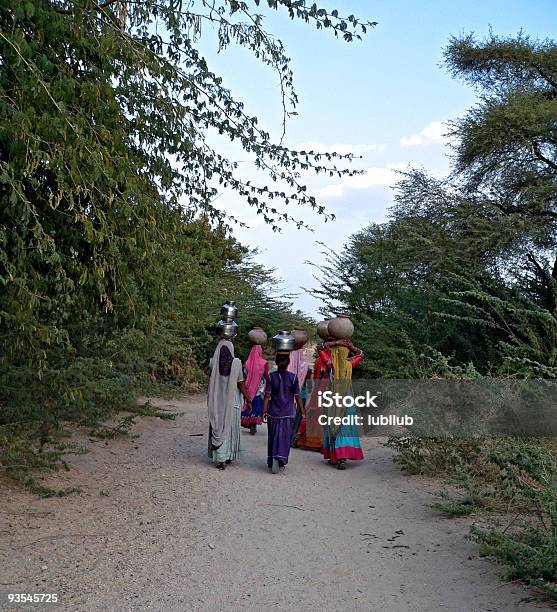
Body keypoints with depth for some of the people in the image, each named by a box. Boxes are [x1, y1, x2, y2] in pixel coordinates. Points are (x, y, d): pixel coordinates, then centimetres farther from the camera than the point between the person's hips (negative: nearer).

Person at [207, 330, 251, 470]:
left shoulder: (214, 362, -9)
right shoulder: (236, 363, -11)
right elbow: (241, 384, -8)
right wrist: (248, 399, 1)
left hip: (217, 402, 1)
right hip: (232, 401, -1)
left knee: (218, 428, 8)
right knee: (230, 428, 12)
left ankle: (220, 459, 4)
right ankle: (229, 456, 22)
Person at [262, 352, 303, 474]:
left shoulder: (271, 376, -2)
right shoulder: (293, 377, -3)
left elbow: (267, 396, -5)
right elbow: (297, 397, -1)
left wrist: (264, 411, -1)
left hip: (273, 412, 1)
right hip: (288, 413, -1)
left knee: (273, 437, 12)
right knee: (285, 437, 2)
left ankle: (272, 461, 15)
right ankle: (280, 459, -14)